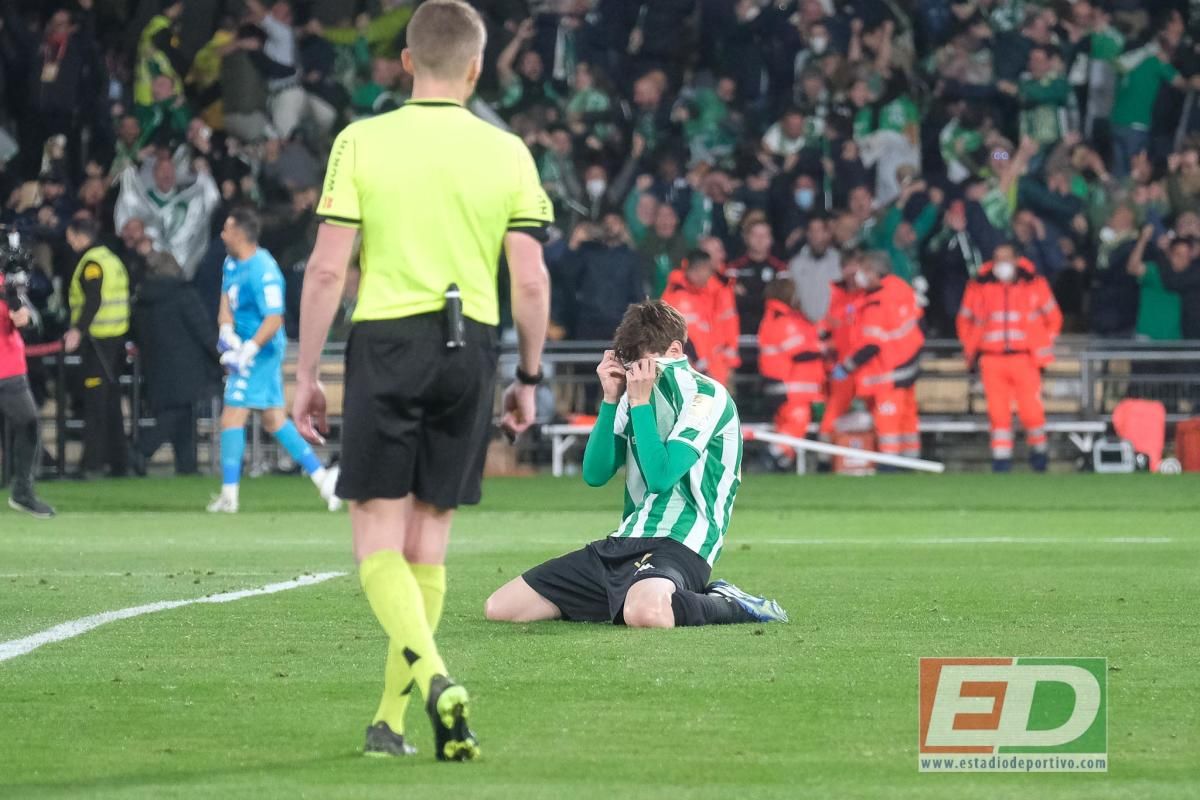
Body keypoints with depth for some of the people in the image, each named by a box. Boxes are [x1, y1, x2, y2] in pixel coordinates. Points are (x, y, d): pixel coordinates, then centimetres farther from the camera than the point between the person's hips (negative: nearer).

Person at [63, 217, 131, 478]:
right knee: (113, 401, 13)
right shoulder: (112, 259, 16)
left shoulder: (91, 263, -12)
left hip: (98, 340, -9)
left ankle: (92, 462, -13)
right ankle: (118, 461, 15)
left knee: (95, 402, -10)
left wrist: (78, 330, -30)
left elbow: (93, 301, -24)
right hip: (117, 338, 9)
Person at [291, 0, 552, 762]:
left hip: (385, 342, -2)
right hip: (469, 350, 2)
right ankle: (391, 720, 14)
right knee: (428, 540, 11)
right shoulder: (506, 153, 2)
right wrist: (528, 378, 12)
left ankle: (433, 675, -25)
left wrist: (307, 375, 2)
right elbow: (531, 280, 1)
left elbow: (327, 269, -5)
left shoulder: (362, 142, -3)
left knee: (379, 538, -1)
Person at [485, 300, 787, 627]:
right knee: (499, 607, 2)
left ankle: (729, 606, -12)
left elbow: (661, 476, -17)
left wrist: (640, 402, -12)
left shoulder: (705, 395, -7)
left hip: (676, 547, -8)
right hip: (624, 542, 8)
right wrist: (611, 400, 1)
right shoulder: (636, 394, 15)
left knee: (644, 612, -45)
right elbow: (595, 474, 9)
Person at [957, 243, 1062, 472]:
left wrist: (1043, 347, 10)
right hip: (991, 358, 1)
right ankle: (1001, 456, 5)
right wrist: (972, 350, 11)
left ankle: (1038, 449, 18)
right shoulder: (979, 286, 5)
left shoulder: (1035, 284, 3)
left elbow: (1053, 317, 14)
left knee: (1030, 410, -5)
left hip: (1025, 359, -1)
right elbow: (965, 320, 17)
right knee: (998, 411, -2)